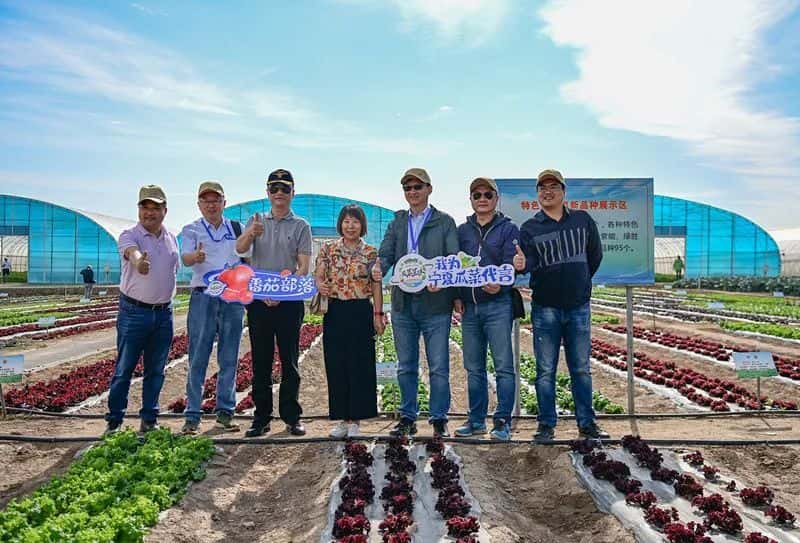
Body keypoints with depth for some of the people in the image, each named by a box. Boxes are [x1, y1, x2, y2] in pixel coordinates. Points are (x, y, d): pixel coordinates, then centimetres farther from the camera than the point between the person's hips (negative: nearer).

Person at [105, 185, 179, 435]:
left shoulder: (171, 238, 8)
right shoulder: (130, 235, -9)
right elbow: (132, 252, -32)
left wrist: (167, 301, 11)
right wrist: (139, 262, -56)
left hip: (164, 313, 5)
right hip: (134, 312, -5)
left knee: (156, 371, 12)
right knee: (123, 369, 2)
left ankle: (149, 420, 23)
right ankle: (114, 421, 14)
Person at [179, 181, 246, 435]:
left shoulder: (236, 228, 14)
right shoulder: (192, 229, 6)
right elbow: (185, 258, -11)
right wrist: (195, 256, -33)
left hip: (233, 296, 2)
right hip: (203, 296, -2)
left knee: (229, 358, 6)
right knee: (198, 357, -2)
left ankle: (225, 411, 16)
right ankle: (192, 415, 5)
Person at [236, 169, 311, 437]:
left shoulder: (301, 226, 4)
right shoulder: (256, 221, 10)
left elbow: (304, 267, -3)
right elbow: (239, 249, -7)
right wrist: (250, 234, -29)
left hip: (289, 301, -2)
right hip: (258, 299, 2)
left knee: (289, 360, 3)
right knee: (260, 361, 7)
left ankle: (291, 417, 12)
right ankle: (261, 417, 15)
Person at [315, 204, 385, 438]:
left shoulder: (371, 252, 2)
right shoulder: (328, 249, 5)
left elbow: (376, 286, 3)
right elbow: (318, 277, 3)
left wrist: (378, 314, -1)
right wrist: (320, 286, -20)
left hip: (361, 312, -1)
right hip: (335, 312, 2)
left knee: (360, 366, 2)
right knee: (336, 366, 6)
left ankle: (355, 419, 14)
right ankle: (342, 418, 18)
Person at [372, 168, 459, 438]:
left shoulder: (445, 222, 2)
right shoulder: (397, 223, 13)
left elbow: (454, 259, -7)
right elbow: (386, 253, 2)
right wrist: (378, 268, -22)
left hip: (435, 304, -3)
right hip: (403, 304, 4)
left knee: (439, 367, 2)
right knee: (406, 367, 13)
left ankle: (439, 419, 16)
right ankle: (407, 418, 25)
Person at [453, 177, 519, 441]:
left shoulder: (508, 229, 3)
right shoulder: (462, 231, 14)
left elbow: (510, 264, -8)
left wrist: (499, 283, -27)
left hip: (498, 304, -4)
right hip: (468, 307, 4)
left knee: (504, 366, -4)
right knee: (474, 368, 11)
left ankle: (503, 421, 6)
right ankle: (477, 420, 21)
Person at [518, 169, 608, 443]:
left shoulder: (583, 220, 7)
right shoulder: (529, 228, 2)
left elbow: (595, 255, 15)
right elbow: (529, 261, -10)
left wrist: (579, 281, 14)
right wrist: (522, 265, -32)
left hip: (579, 307, 1)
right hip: (545, 308, -1)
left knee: (581, 369, 10)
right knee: (545, 371, 3)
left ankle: (586, 423, 21)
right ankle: (546, 425, 14)